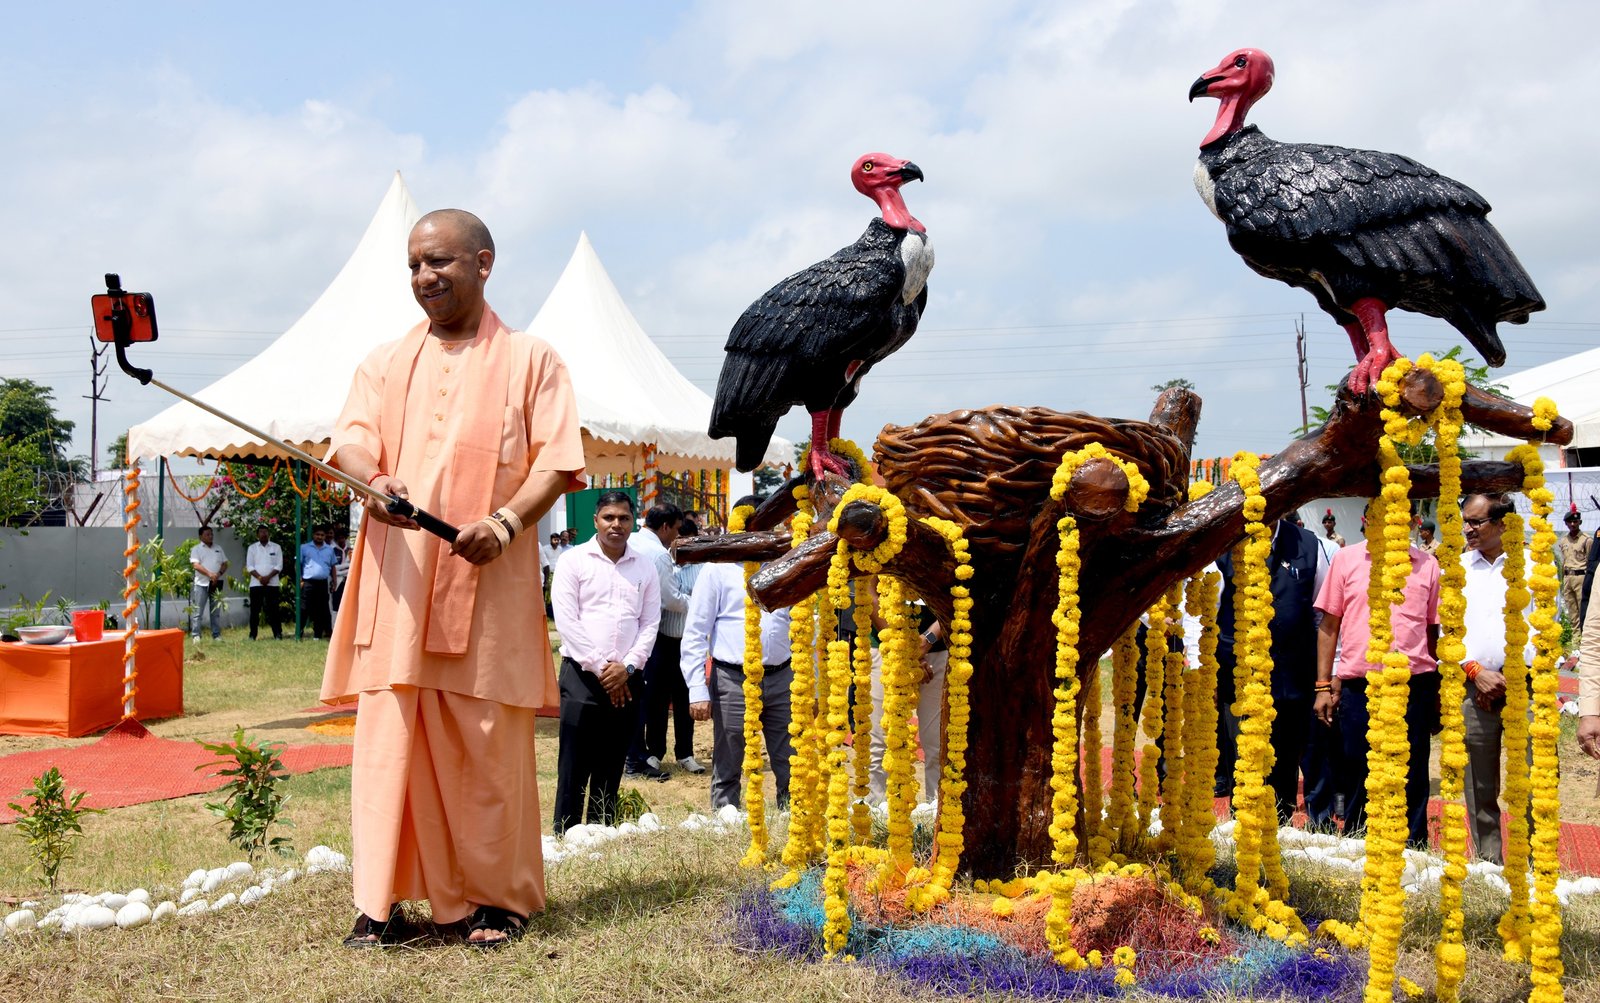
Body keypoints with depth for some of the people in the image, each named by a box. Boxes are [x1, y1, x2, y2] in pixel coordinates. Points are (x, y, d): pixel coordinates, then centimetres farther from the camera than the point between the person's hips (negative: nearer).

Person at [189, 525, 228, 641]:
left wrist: (218, 574, -8)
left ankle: (217, 635, 12)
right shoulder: (196, 549, 1)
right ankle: (196, 635, -3)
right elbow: (196, 565, -11)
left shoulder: (218, 549, 15)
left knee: (216, 611, 8)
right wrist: (209, 574, -23)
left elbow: (225, 564, 12)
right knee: (198, 611, -5)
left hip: (216, 583, 4)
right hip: (201, 584, -4)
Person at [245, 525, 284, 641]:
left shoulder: (276, 547, 7)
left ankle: (278, 634, 0)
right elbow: (249, 566, 2)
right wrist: (259, 577, -11)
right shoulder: (252, 548, 8)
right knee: (255, 610, 1)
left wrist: (268, 577, -12)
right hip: (256, 584, 1)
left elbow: (279, 566, 1)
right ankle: (252, 635, 5)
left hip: (272, 583, -1)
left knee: (273, 609, -2)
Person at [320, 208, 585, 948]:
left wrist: (507, 521, -18)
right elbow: (351, 439, 5)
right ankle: (381, 902, 5)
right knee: (388, 737, -2)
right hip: (396, 581, 3)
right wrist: (376, 478, -20)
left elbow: (556, 463, 0)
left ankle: (498, 897, 12)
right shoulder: (386, 363, 19)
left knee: (489, 744, 0)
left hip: (489, 582, -2)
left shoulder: (530, 360, 9)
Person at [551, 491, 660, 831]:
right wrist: (600, 668, -10)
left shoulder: (645, 566, 9)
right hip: (582, 674, -3)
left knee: (611, 766, 8)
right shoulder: (574, 561, 0)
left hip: (627, 679, 3)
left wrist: (628, 666, -7)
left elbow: (650, 623, 7)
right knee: (574, 764, -3)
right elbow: (566, 620, -6)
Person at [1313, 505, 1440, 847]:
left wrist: (1437, 693, 8)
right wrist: (1323, 685, 3)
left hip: (1413, 687, 0)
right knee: (1357, 780, 8)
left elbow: (1434, 630, 11)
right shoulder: (1346, 559, 5)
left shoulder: (1427, 566, 7)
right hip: (1358, 687, 0)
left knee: (1412, 783, 5)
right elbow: (1329, 626, 7)